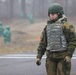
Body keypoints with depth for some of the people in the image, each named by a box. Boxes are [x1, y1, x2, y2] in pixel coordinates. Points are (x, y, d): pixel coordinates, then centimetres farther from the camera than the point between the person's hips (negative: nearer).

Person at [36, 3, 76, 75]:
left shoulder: (66, 26, -9)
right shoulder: (47, 27, 10)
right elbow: (43, 43, 11)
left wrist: (69, 56, -21)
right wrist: (38, 57, 5)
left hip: (63, 57, -5)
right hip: (51, 57, 5)